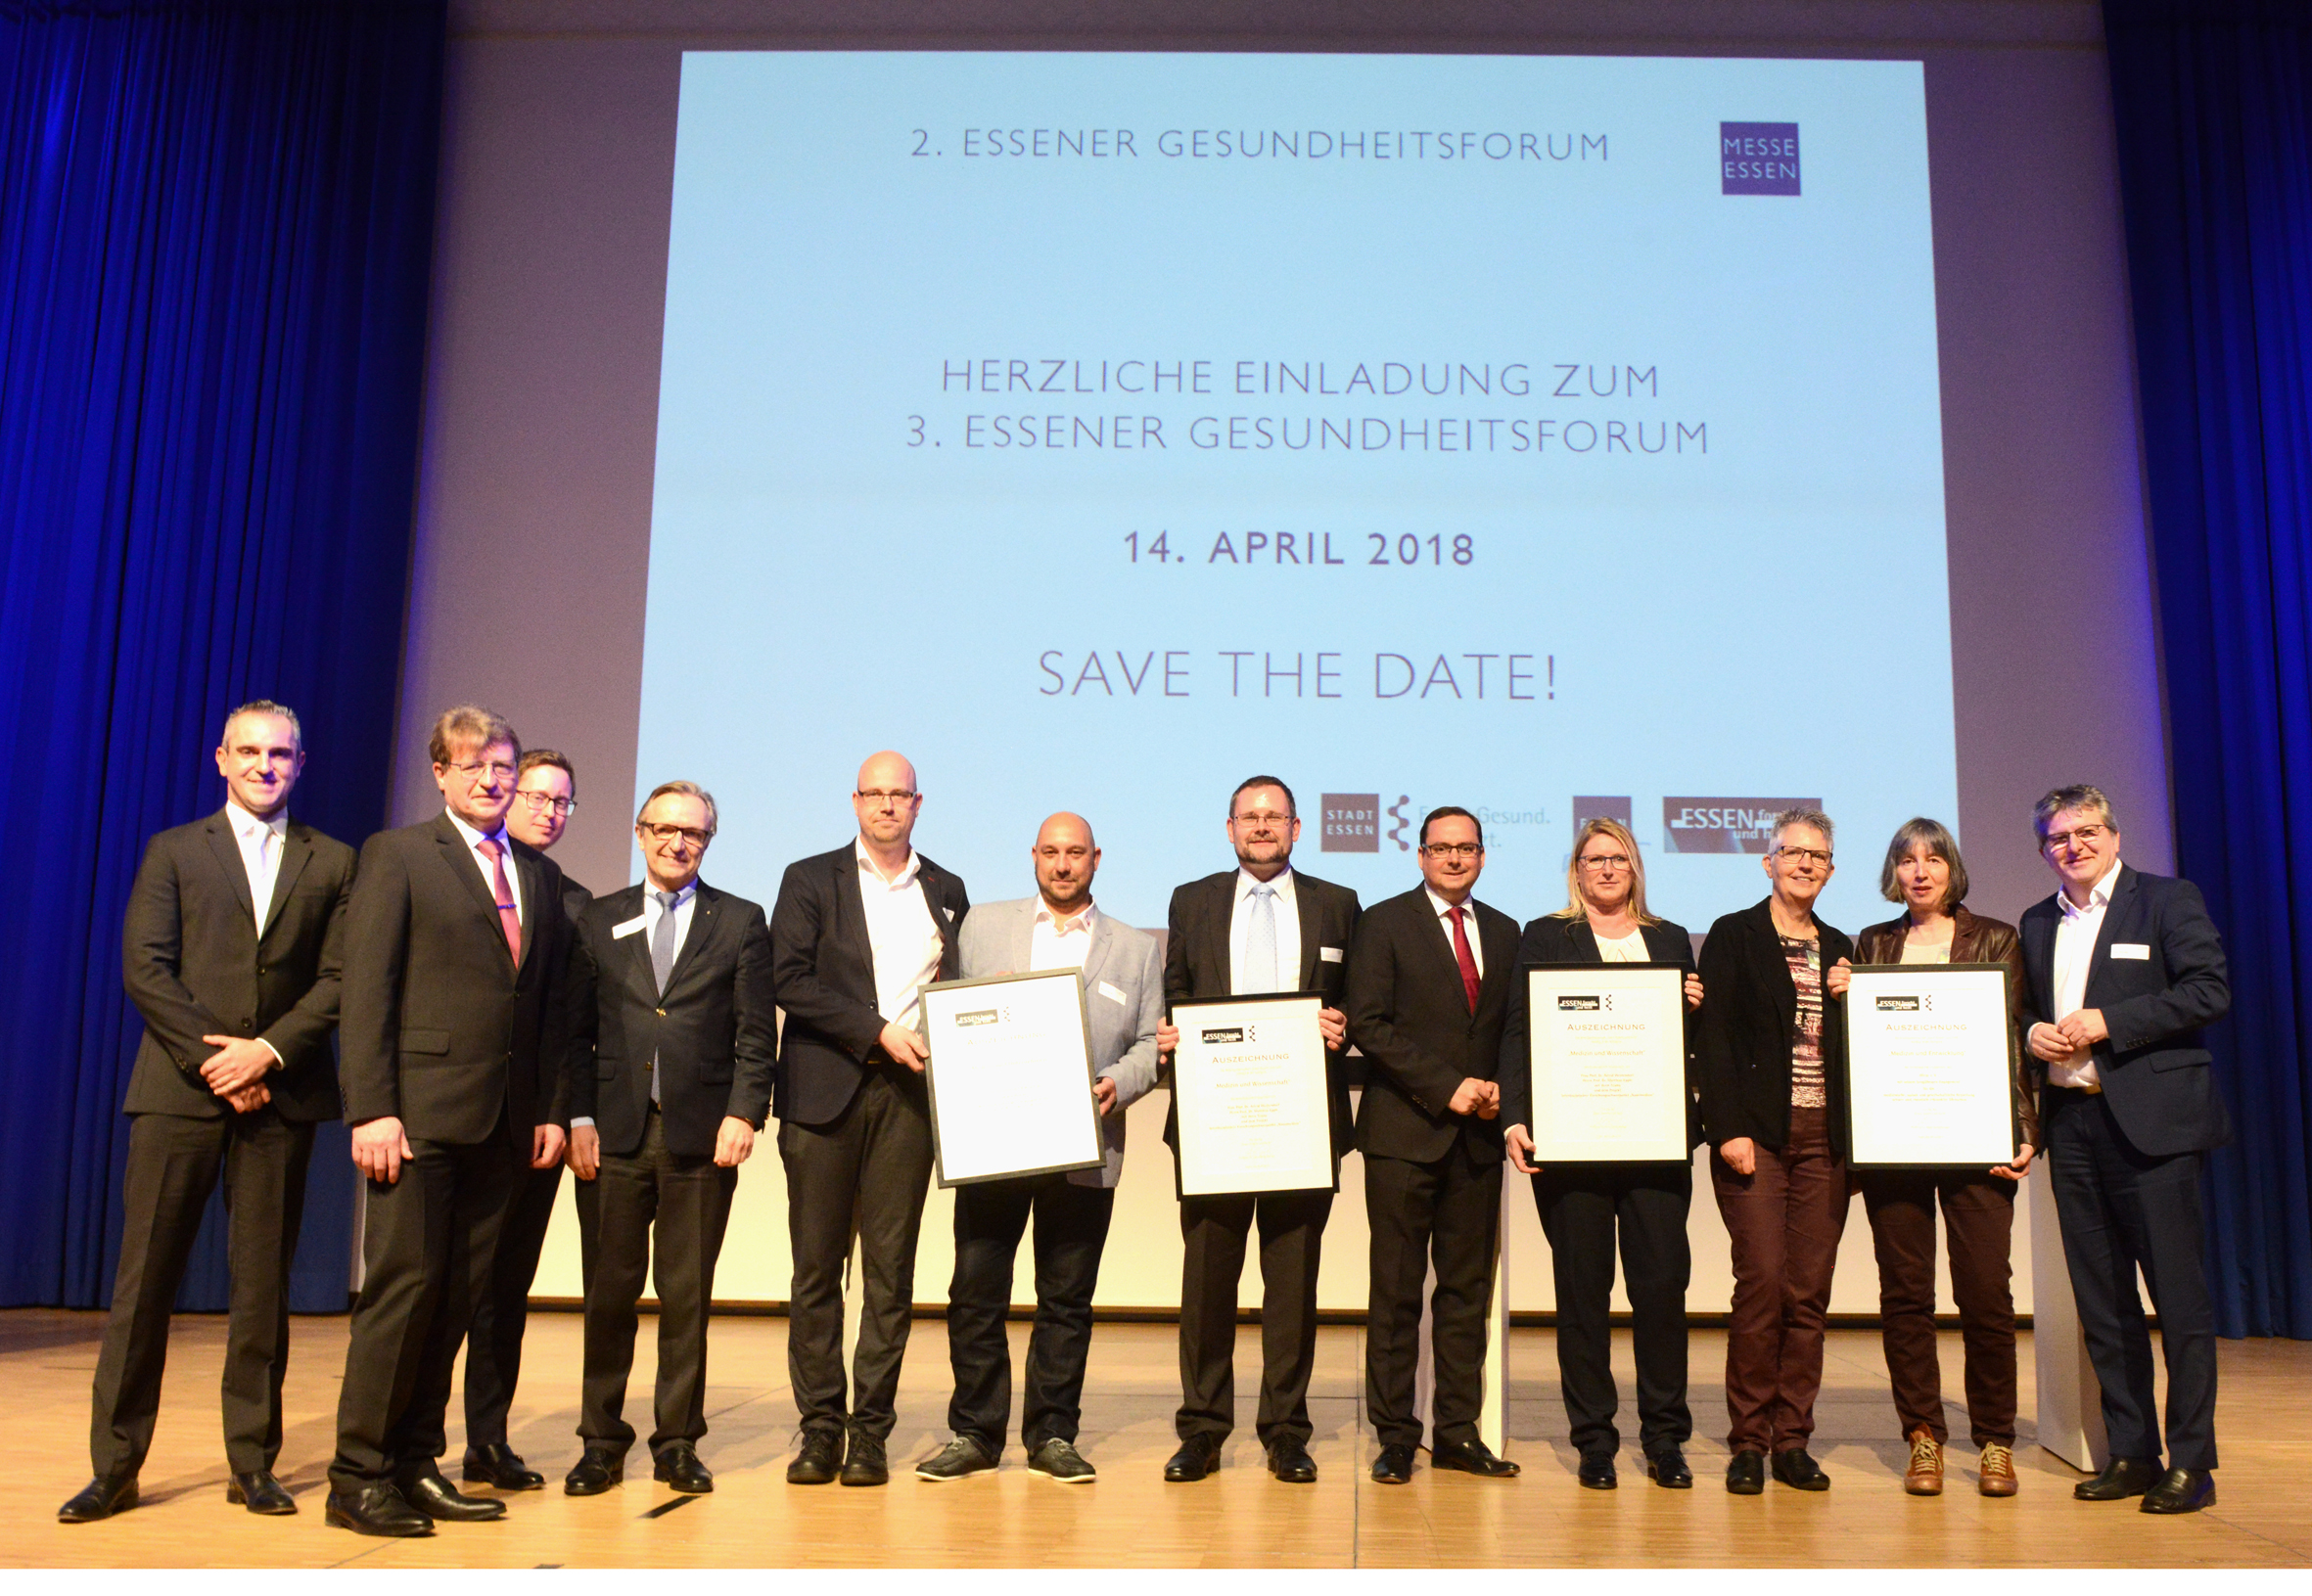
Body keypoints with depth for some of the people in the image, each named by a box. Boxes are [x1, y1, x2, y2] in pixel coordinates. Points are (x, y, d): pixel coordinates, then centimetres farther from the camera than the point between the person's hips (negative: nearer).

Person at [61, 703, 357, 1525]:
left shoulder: (333, 863, 10)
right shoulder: (174, 851, 9)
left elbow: (340, 979, 2)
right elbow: (143, 967, -1)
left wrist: (269, 1050, -11)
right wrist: (213, 1059, -10)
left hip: (281, 1090, 0)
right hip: (179, 1088, 0)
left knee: (264, 1281, 4)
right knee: (144, 1276, 1)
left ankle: (253, 1465, 12)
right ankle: (115, 1465, 11)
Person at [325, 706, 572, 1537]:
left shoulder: (540, 874, 16)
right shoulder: (397, 855, 1)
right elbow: (365, 990, -6)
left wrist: (549, 1107, 9)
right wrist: (370, 1108, -13)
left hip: (505, 1119, 5)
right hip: (421, 1109, -5)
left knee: (459, 1295, 8)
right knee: (405, 1283, -4)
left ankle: (416, 1465, 17)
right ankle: (358, 1476, 7)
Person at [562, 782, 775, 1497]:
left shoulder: (740, 922, 7)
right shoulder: (599, 921, 11)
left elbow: (756, 1033, 2)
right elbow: (579, 1032, 8)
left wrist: (743, 1114, -8)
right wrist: (580, 1118, -1)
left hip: (702, 1135, -1)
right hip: (617, 1132, 1)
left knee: (687, 1295, 5)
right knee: (611, 1291, 5)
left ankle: (678, 1444, 16)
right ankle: (602, 1443, 17)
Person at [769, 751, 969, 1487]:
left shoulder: (947, 892, 15)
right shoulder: (810, 880, 6)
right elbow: (789, 980, -5)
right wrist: (877, 1031, -12)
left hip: (908, 1094, 2)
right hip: (824, 1093, -2)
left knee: (892, 1268, 2)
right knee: (817, 1267, 2)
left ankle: (870, 1431, 10)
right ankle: (820, 1428, 12)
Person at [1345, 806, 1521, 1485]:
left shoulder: (1503, 932, 15)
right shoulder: (1384, 922, -1)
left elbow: (1514, 1029, 18)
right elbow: (1368, 1025, -9)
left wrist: (1498, 1088, -2)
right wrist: (1447, 1088, -13)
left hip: (1477, 1136, 5)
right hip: (1404, 1131, -4)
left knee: (1468, 1289, 8)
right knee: (1397, 1291, 0)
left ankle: (1457, 1430, 17)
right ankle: (1395, 1436, 9)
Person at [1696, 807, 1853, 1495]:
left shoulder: (1841, 949, 17)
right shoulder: (1733, 936, 4)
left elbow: (1852, 1049, 20)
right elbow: (1713, 1039, -3)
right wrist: (1729, 1129, -11)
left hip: (1823, 1138, 4)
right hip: (1756, 1133, -4)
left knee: (1810, 1291, 2)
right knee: (1762, 1281, -9)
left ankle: (1793, 1440, 11)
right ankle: (1747, 1442, 2)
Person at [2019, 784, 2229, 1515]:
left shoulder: (2168, 900, 0)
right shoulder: (2037, 923, 17)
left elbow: (2209, 991, -10)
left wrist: (2107, 1022, -14)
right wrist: (2033, 1031, 1)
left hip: (2150, 1121, -5)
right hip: (2071, 1122, 6)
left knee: (2178, 1294, -2)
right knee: (2100, 1301, 9)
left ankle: (2191, 1462, 6)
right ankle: (2130, 1454, 17)